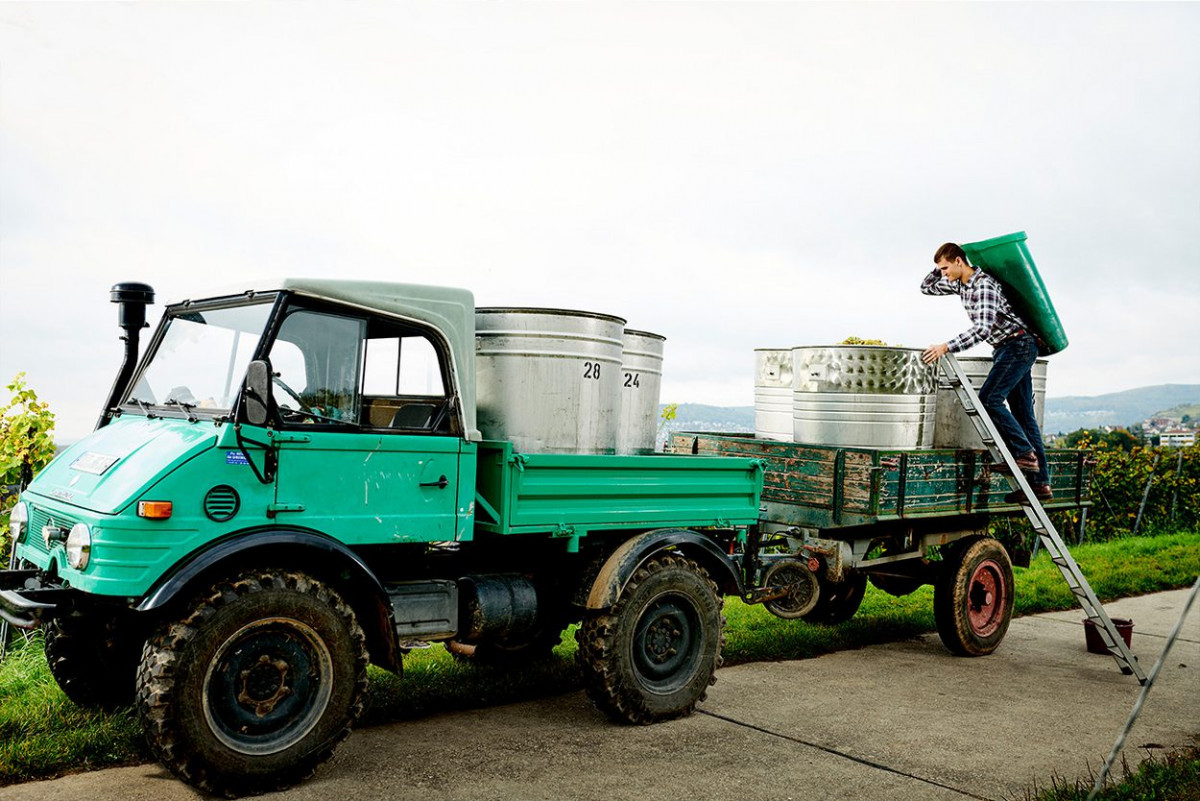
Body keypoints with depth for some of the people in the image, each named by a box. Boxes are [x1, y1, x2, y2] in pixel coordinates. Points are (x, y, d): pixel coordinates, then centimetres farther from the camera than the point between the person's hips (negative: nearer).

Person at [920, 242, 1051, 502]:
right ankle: (1040, 484, 4)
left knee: (988, 399, -20)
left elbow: (982, 329, -30)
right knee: (1022, 414, 5)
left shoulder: (984, 285, -20)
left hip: (1018, 345, -9)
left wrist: (947, 347, -32)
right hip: (1009, 350, 9)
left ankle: (1025, 453, -16)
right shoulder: (959, 284, 8)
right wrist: (942, 267, 6)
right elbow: (926, 287, 22)